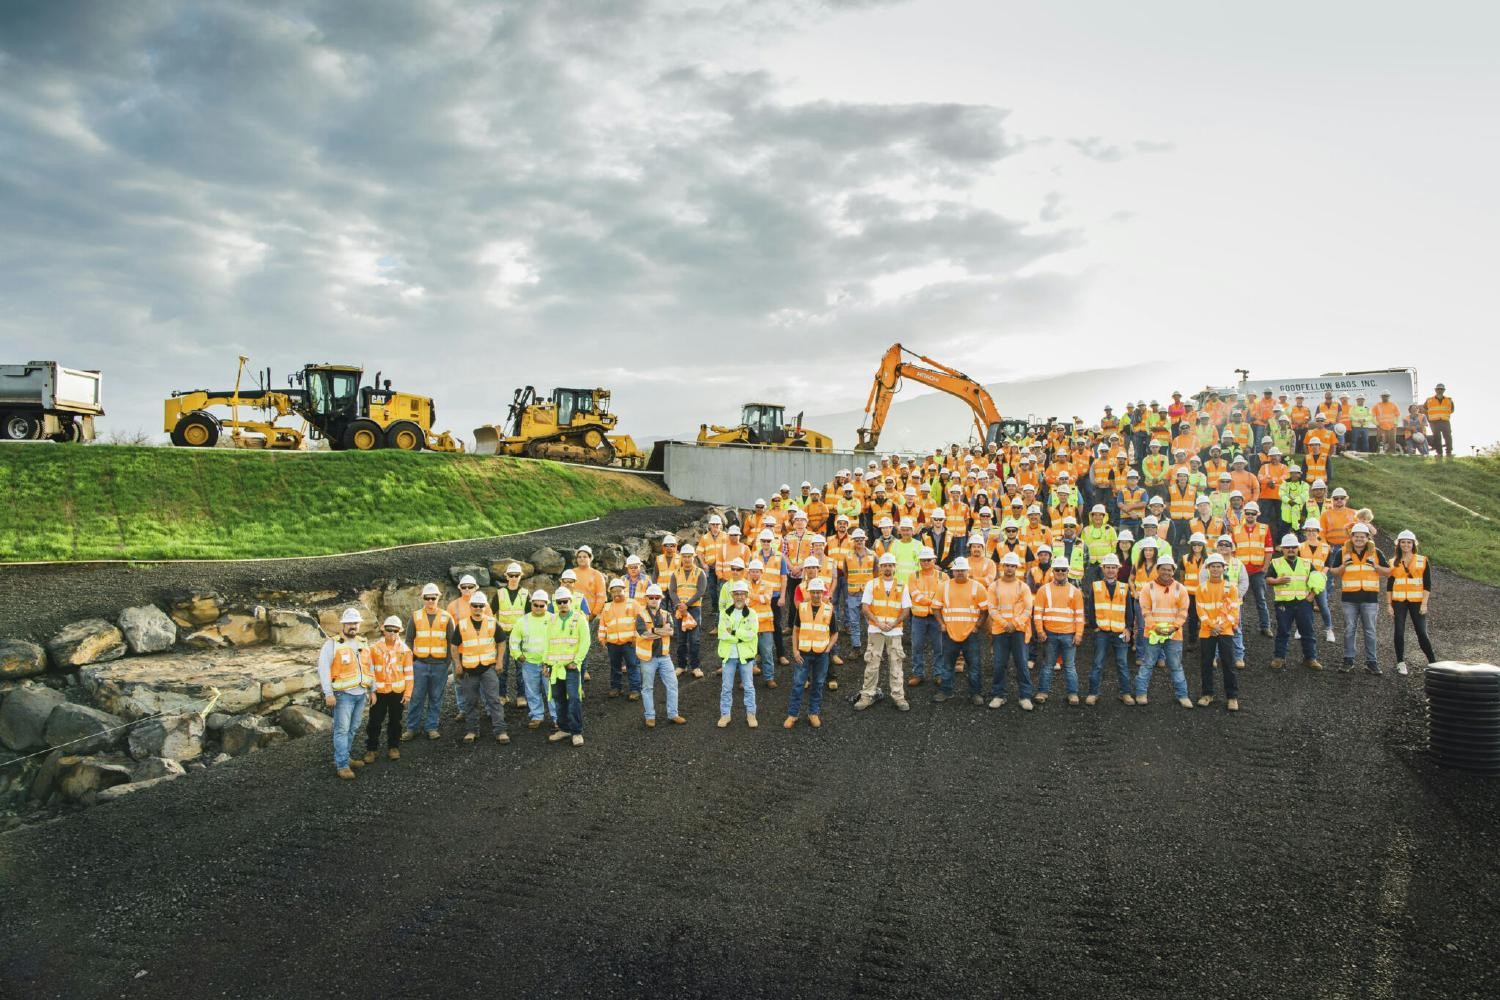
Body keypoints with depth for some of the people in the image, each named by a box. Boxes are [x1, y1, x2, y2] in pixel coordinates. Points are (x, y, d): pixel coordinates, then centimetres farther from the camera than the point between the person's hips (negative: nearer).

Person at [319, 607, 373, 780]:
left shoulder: (363, 643, 14)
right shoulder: (332, 644, -6)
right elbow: (323, 669, -11)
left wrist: (372, 690, 19)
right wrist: (328, 693, -16)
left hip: (361, 694, 6)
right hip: (343, 694, -6)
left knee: (351, 729, 10)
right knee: (342, 730, -5)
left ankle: (341, 758, 21)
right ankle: (342, 765, -1)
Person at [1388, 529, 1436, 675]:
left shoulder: (1422, 561, 2)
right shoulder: (1393, 563, 8)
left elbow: (1427, 585, 0)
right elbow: (1389, 585, 9)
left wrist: (1424, 604, -8)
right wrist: (1389, 605, 3)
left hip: (1417, 601, -2)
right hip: (1399, 602, 2)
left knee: (1422, 633, -4)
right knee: (1399, 632, 0)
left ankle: (1433, 662, 8)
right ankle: (1401, 663, 9)